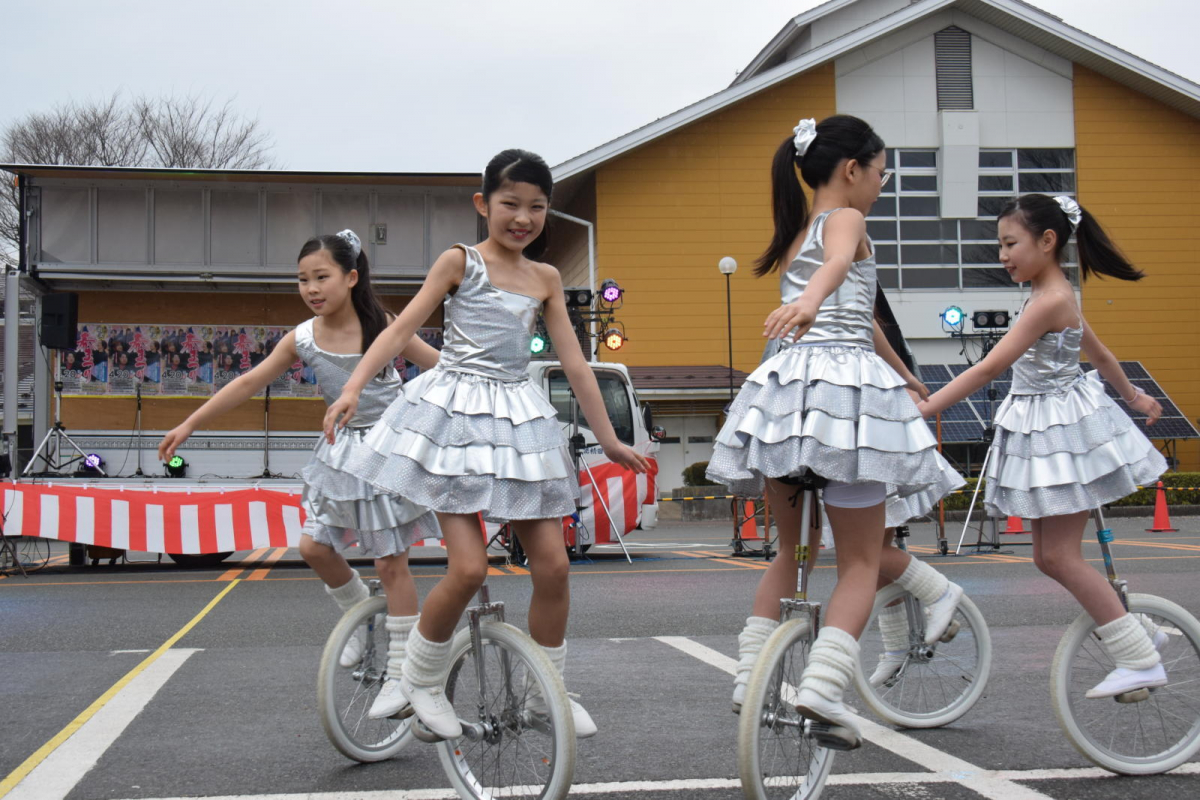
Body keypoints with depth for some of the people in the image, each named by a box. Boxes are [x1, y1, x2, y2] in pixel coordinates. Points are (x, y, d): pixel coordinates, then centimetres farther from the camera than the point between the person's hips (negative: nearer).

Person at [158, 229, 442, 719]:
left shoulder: (383, 328, -15)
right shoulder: (302, 340, -5)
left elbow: (442, 367, -8)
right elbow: (248, 384, -1)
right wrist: (189, 425, 0)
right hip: (342, 449, 5)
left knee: (391, 563, -2)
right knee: (314, 546, -1)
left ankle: (400, 673, 6)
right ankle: (358, 612, 29)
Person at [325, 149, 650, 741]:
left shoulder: (545, 279, 11)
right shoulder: (460, 261, 1)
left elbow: (574, 362, 13)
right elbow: (403, 327, -6)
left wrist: (608, 438, 12)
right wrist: (353, 387, -19)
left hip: (518, 420, 4)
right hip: (454, 415, -4)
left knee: (552, 564, 0)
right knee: (469, 568, -13)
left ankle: (547, 691, 19)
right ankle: (421, 680, 12)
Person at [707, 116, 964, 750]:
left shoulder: (793, 235, 25)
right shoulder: (845, 220, 1)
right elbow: (837, 263, -25)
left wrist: (902, 376, 44)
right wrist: (809, 300, -47)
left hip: (785, 386, 7)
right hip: (845, 384, -7)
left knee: (792, 549, 19)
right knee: (861, 560, 0)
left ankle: (750, 674, 12)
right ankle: (822, 686, -16)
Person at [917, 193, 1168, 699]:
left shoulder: (1049, 301, -19)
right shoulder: (1057, 295, 10)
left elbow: (990, 368, -26)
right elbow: (1099, 354, 24)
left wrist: (921, 410, -28)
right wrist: (1134, 397, 40)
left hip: (1063, 428, -9)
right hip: (1047, 429, 9)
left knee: (1060, 555, -6)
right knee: (1049, 557, 10)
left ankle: (1142, 661, 2)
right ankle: (1134, 633, 20)